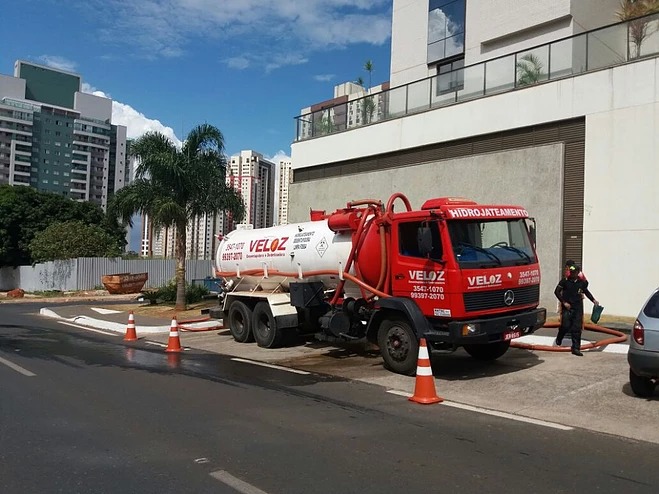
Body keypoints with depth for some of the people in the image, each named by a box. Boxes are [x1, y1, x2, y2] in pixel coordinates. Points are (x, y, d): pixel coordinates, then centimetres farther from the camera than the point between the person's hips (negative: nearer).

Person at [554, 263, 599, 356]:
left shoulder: (582, 282, 2)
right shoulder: (565, 280, -7)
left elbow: (586, 291, 22)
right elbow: (557, 291, -3)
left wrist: (593, 300, 14)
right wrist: (564, 302, -9)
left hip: (578, 307, 3)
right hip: (567, 306, -3)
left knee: (577, 328, 0)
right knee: (565, 326, -8)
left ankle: (576, 348, 5)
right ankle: (558, 340, 23)